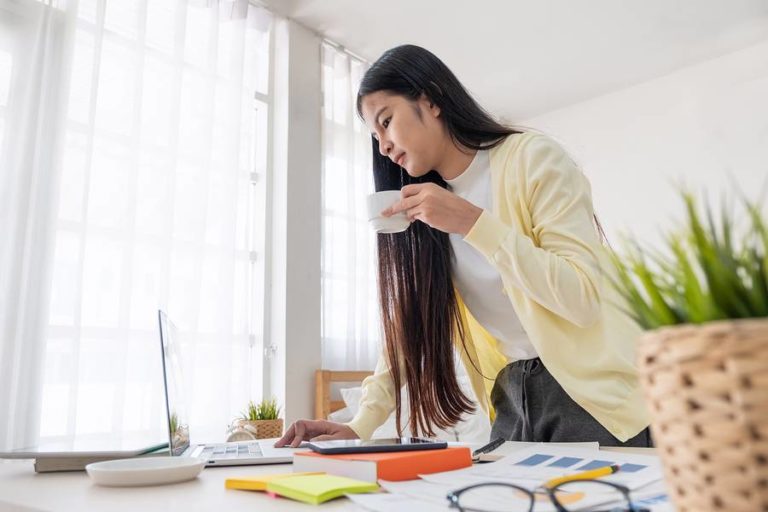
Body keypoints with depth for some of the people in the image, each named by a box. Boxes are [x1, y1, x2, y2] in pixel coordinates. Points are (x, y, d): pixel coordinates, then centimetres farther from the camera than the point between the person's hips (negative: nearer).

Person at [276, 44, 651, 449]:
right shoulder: (423, 209, 6)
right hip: (511, 402, 5)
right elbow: (412, 325, 3)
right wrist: (360, 425, -8)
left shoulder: (532, 158, -11)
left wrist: (473, 223, -25)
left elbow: (584, 297, -19)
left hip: (591, 398, -4)